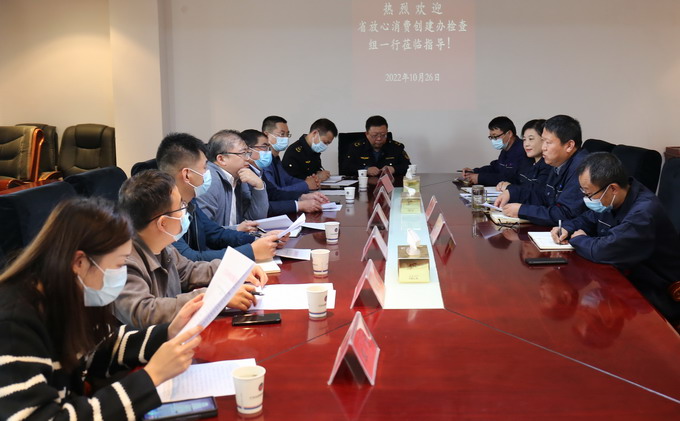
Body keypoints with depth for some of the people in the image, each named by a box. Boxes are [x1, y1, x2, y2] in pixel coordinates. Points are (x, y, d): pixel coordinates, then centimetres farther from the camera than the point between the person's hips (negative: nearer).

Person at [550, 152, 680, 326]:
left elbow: (602, 250, -34)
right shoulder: (610, 201, 0)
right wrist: (567, 229, -2)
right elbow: (588, 219, 20)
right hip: (625, 277, 9)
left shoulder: (644, 213, -29)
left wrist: (578, 239, -12)